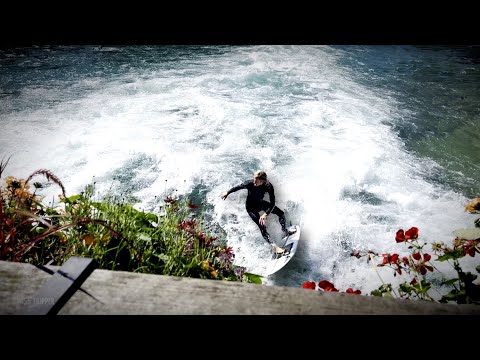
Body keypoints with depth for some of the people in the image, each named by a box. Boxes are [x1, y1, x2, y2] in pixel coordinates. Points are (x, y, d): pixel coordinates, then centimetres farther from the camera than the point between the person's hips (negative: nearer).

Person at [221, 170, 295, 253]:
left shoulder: (269, 186, -28)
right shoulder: (249, 183, -32)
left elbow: (272, 203, -28)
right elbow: (238, 187, -13)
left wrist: (266, 214, -41)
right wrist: (227, 193, 1)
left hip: (261, 203, 4)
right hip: (251, 206, -3)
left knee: (281, 213, 4)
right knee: (262, 226, -15)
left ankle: (286, 232, 23)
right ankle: (274, 246, -10)